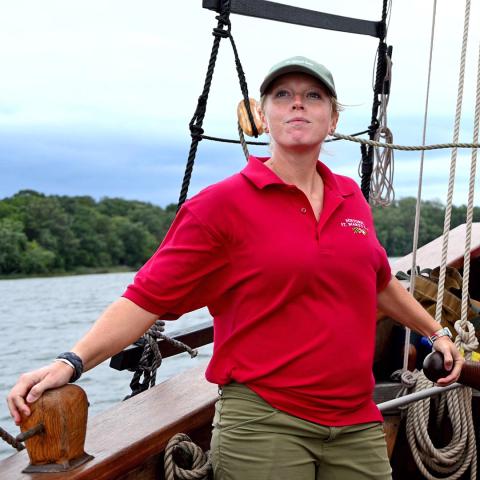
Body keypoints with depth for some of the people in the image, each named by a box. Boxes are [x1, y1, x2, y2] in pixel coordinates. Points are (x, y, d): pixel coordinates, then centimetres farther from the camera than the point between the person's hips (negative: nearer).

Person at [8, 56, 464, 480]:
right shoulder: (224, 203, -7)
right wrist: (71, 362, -21)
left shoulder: (351, 198, 9)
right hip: (264, 425, -5)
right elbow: (148, 297, -11)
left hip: (357, 424, 5)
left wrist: (435, 332, 36)